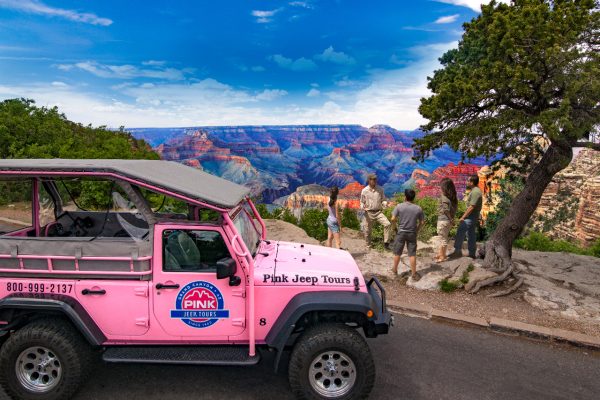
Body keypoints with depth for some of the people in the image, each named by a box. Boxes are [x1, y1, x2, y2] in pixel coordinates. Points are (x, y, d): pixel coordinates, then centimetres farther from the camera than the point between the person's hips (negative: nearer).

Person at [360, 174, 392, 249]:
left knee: (387, 224, -20)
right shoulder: (364, 191, -2)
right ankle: (368, 246, 29)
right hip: (369, 213, -1)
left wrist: (385, 203, -12)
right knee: (368, 230, 7)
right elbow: (362, 202, 7)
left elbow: (383, 200, 11)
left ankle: (386, 243, -10)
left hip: (378, 212, 1)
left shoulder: (380, 189, 3)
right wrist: (363, 207, -14)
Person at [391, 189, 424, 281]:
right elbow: (422, 222, 1)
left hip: (401, 232, -1)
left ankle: (395, 270, 26)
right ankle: (414, 274, 10)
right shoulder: (418, 208, -4)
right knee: (412, 254, 6)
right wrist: (417, 230, 15)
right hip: (412, 233, 1)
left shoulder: (399, 206, -9)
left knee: (397, 253, 13)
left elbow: (393, 219, -11)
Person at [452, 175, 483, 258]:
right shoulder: (474, 191, 15)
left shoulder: (475, 192, -17)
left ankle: (458, 251, -8)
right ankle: (472, 254, 16)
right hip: (472, 217, 10)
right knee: (471, 235, 11)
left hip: (471, 217, -10)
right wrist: (465, 216, 17)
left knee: (460, 232, -10)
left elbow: (471, 207, -22)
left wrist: (463, 217, -19)